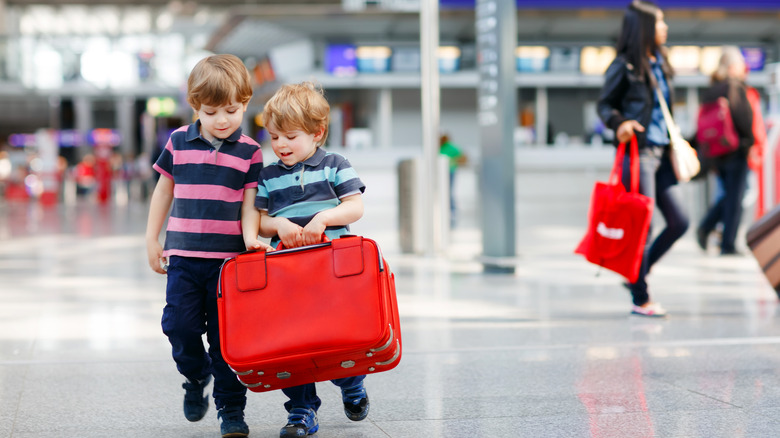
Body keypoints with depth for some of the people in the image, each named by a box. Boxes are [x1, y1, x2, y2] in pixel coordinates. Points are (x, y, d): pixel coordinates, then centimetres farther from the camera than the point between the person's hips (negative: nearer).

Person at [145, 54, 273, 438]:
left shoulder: (249, 151, 1)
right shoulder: (179, 142, 5)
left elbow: (250, 202, 1)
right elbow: (163, 190, 14)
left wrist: (250, 235, -18)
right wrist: (152, 240, 13)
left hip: (229, 257, -1)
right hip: (183, 254, 2)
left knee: (226, 334, 1)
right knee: (179, 324, -4)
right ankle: (195, 376, 27)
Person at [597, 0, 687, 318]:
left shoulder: (659, 62, 14)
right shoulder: (624, 66, -7)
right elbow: (604, 104, -5)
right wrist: (619, 123, -23)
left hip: (661, 153, 8)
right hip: (638, 152, -8)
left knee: (679, 222, 7)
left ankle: (637, 275, 22)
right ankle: (640, 300, 6)